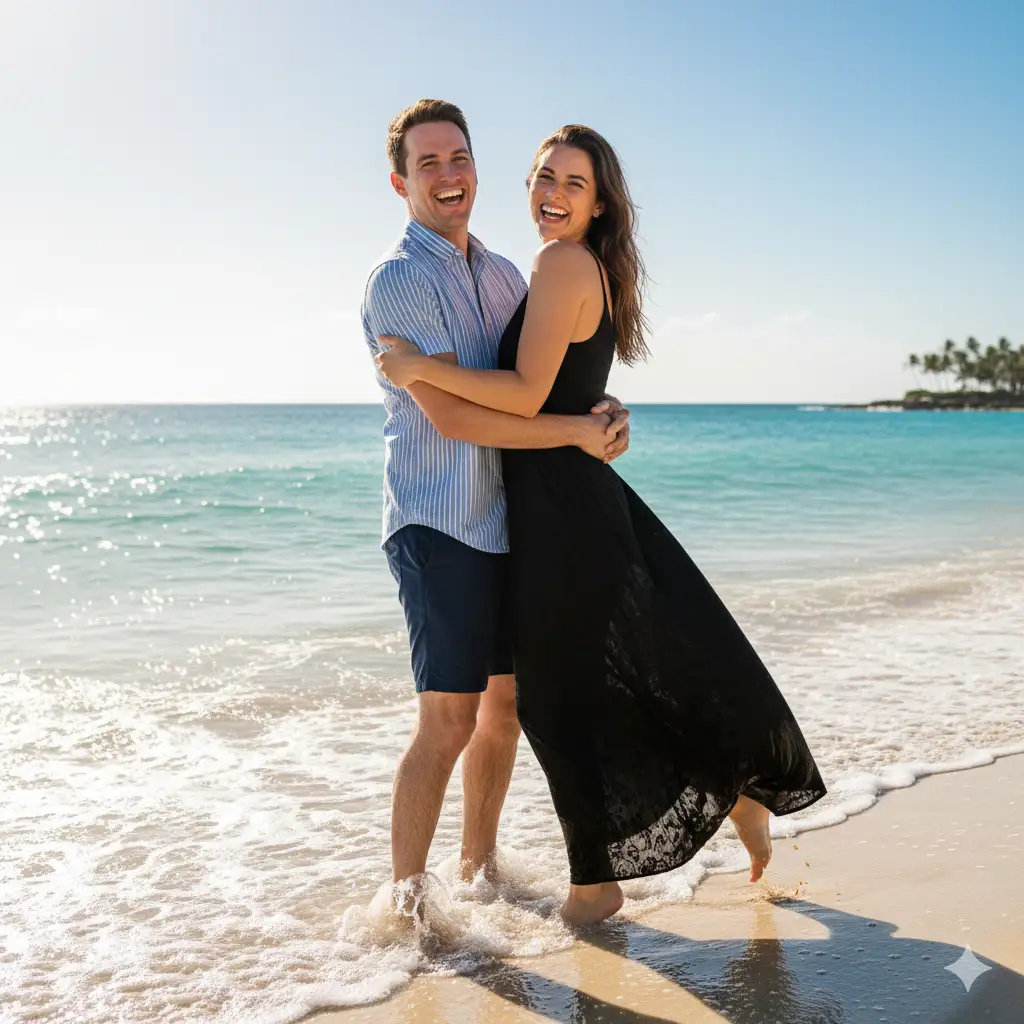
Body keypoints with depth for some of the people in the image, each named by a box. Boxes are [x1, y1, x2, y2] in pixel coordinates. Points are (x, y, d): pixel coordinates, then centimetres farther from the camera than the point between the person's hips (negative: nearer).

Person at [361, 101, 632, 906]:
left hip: (512, 522, 8)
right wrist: (578, 432, -18)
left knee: (507, 701, 13)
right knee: (448, 719, -9)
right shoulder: (399, 280, -9)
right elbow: (451, 415, -19)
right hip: (439, 528, -8)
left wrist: (609, 415, -6)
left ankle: (479, 863, 29)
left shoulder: (503, 275, 15)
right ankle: (405, 898, 5)